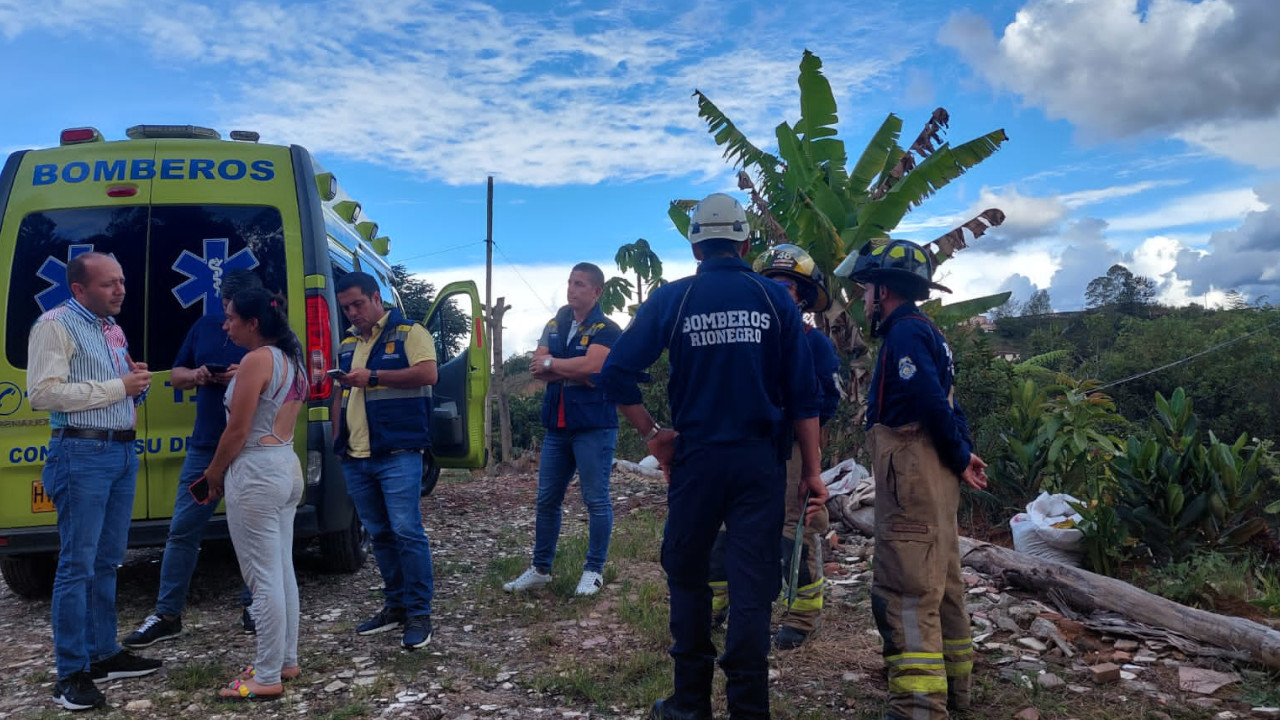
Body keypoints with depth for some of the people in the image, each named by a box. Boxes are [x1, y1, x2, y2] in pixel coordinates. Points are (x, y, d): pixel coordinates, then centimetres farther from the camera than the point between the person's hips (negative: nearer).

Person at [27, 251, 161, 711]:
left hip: (123, 451, 8)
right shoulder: (55, 326, -7)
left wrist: (138, 385, 5)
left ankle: (103, 654, 23)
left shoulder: (112, 329, 18)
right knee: (78, 565, -4)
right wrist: (118, 388, -16)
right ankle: (71, 673, 2)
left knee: (107, 561, 13)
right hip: (83, 454, -8)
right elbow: (43, 393, -18)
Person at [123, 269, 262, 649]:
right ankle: (167, 614, 16)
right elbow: (176, 375, 16)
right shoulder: (204, 326, 9)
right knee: (182, 529, 6)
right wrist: (195, 376, -7)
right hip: (204, 446, 4)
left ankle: (252, 606, 21)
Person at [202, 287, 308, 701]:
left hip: (256, 473, -10)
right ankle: (286, 661, 25)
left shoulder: (256, 360, -16)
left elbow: (237, 432, -15)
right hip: (286, 466, 10)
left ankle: (267, 678, 5)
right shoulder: (291, 360, 13)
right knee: (282, 572, 15)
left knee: (263, 579, -3)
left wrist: (214, 473, -1)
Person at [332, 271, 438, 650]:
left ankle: (419, 613, -1)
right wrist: (338, 437, 14)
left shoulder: (408, 332, -2)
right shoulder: (348, 343, 19)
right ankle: (396, 605, 23)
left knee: (407, 531, -9)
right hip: (355, 459, 7)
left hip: (398, 454, -7)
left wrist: (373, 376, -19)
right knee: (379, 534, 12)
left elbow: (427, 374, -16)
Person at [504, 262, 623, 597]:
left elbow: (590, 365, -22)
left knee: (596, 500, 1)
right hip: (557, 426, 7)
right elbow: (536, 368, 1)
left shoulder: (607, 329, -7)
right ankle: (540, 568, 23)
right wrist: (574, 373, -13)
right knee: (547, 500, 12)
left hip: (593, 426, -6)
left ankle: (594, 571, 12)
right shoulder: (555, 325, 12)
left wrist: (552, 363, -8)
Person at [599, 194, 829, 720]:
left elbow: (617, 372, -7)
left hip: (696, 456, 0)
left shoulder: (672, 299, -1)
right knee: (752, 585, 5)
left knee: (686, 575, 15)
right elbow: (804, 394, -1)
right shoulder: (775, 299, 1)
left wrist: (650, 432, 3)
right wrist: (811, 470, 3)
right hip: (761, 459, 0)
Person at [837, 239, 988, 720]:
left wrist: (960, 458, -9)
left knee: (905, 592, -10)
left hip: (912, 474, -11)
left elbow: (932, 404, -21)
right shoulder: (924, 332, 19)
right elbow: (945, 403, 18)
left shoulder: (904, 333, -12)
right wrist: (964, 454, 7)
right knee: (940, 581, 17)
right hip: (933, 476, 11)